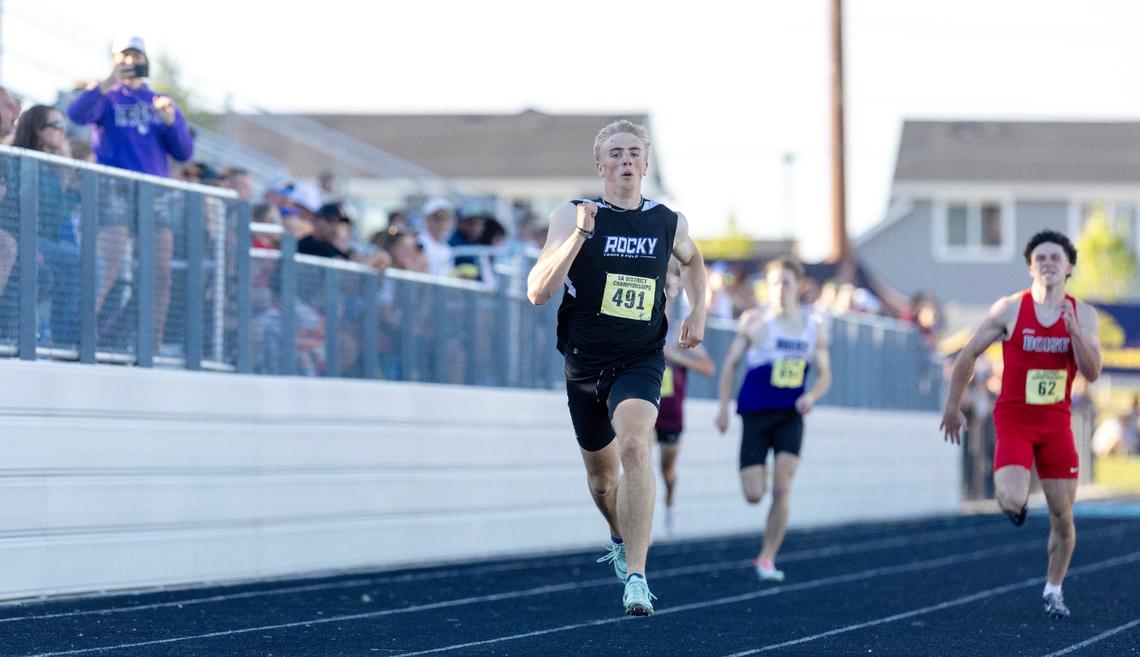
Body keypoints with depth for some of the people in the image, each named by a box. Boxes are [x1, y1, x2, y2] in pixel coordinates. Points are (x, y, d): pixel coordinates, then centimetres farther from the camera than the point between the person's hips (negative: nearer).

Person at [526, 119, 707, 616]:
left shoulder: (669, 224, 1)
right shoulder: (572, 215, -7)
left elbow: (691, 260, 27)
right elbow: (537, 293, -17)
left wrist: (697, 313, 15)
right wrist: (579, 235, -26)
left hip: (640, 361, -1)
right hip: (583, 364, 1)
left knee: (634, 448, -28)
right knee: (600, 471, 17)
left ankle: (636, 576, -30)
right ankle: (620, 538, 51)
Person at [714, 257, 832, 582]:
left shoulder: (814, 326, 6)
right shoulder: (754, 320, -2)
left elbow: (824, 375, 12)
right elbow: (730, 364, 4)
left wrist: (811, 395, -9)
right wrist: (723, 408, -2)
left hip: (790, 417, 1)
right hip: (756, 413, -1)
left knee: (782, 489, -13)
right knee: (753, 494, -6)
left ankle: (767, 559, -4)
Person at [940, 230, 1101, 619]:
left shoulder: (1083, 315, 0)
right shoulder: (1009, 309, -7)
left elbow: (1092, 373, -7)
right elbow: (968, 355, 2)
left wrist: (1075, 333, -23)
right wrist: (953, 407, 5)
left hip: (1056, 422, 3)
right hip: (1014, 419, -3)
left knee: (1063, 517, 3)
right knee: (1012, 501, -23)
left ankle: (1053, 590, 23)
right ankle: (1014, 499, 16)